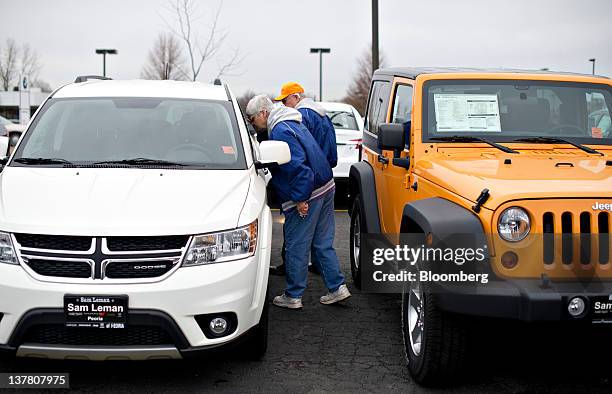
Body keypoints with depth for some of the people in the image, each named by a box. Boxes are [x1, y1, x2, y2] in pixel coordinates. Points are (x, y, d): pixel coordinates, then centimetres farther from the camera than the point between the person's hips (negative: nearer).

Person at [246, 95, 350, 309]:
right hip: (325, 188, 10)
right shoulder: (293, 123, 16)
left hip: (306, 196, -10)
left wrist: (300, 199, -21)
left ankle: (293, 296, 11)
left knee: (296, 247, 2)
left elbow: (297, 166, -23)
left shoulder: (280, 131, -16)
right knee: (323, 244, 15)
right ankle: (337, 287, 16)